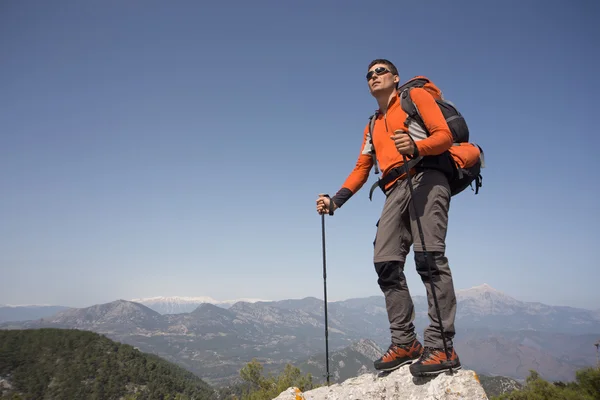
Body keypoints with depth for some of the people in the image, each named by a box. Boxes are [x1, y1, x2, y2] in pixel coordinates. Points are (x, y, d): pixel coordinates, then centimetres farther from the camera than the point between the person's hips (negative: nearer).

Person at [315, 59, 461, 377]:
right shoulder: (372, 127, 32)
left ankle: (441, 346, -20)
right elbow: (361, 169, 29)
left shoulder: (416, 96, 14)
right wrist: (334, 201, 17)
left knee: (428, 257, -20)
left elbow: (444, 135, 1)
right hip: (396, 190, 6)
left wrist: (415, 147, -21)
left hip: (426, 178, -6)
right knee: (386, 264, -7)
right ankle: (405, 343, -2)